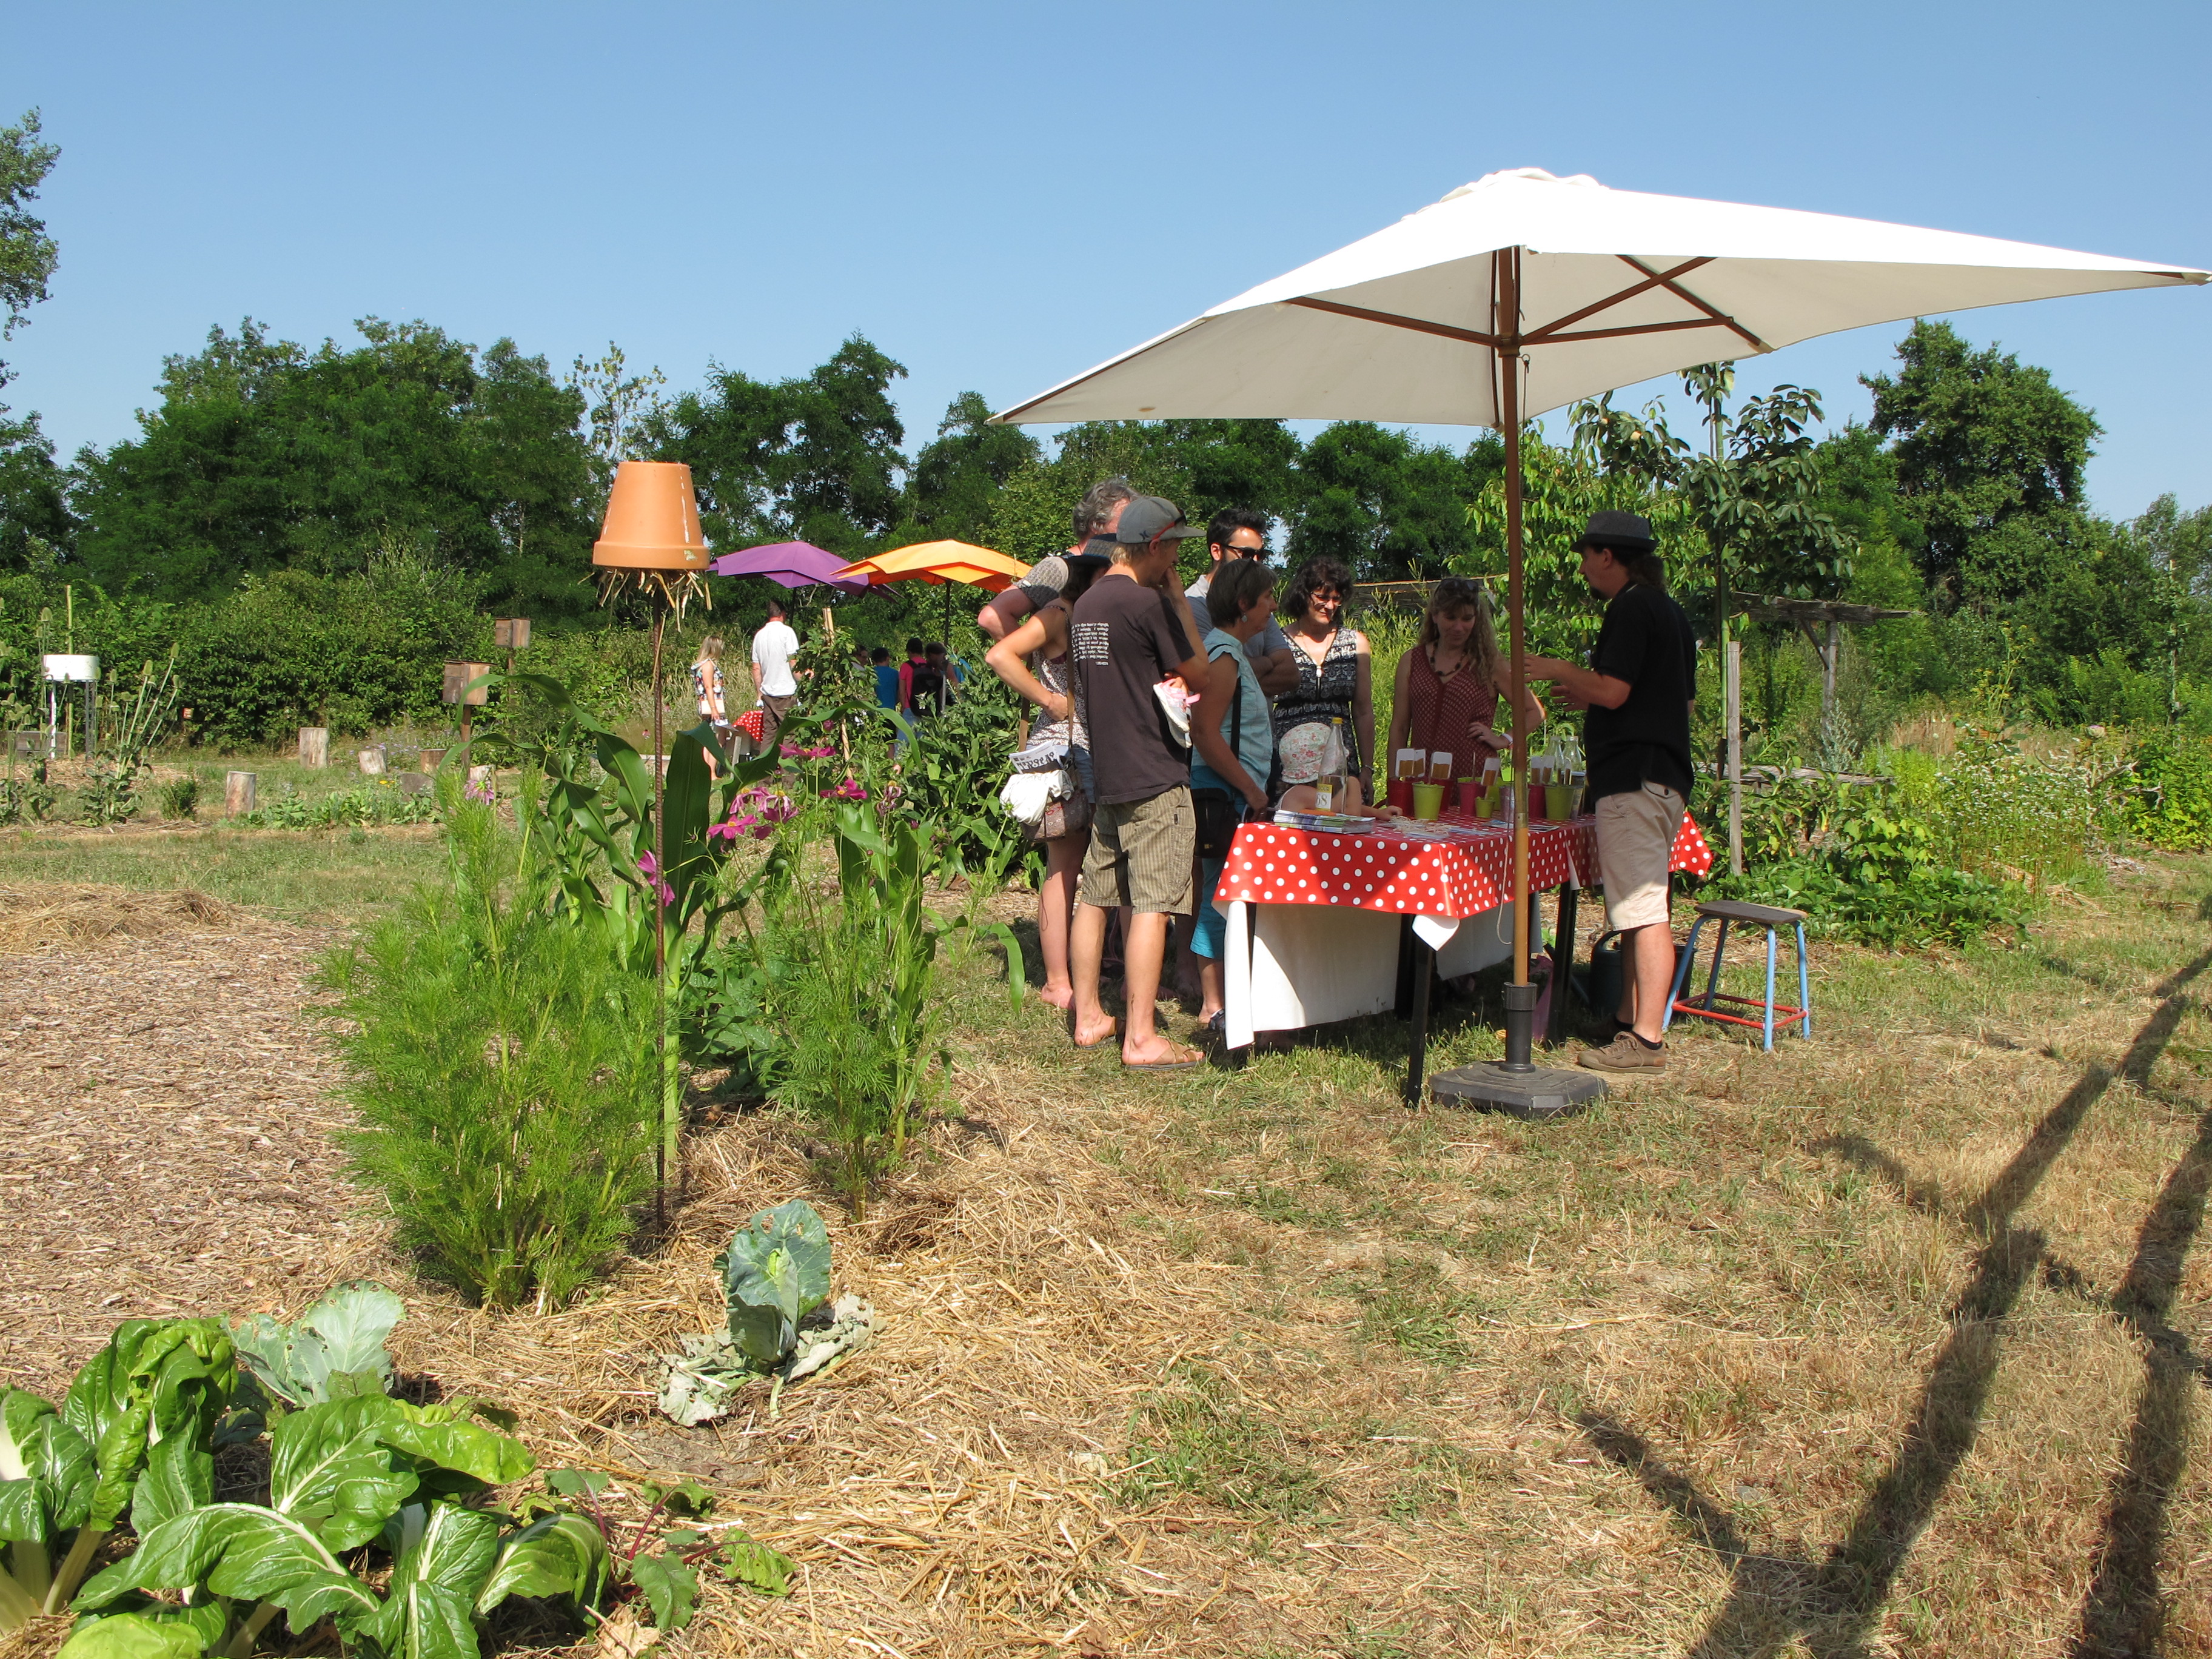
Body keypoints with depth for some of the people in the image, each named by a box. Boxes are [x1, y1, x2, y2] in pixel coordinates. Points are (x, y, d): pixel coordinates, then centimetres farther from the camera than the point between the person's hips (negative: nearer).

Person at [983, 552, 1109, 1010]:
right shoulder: (1060, 613, -11)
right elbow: (1000, 656, -23)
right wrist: (1053, 702, -18)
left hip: (1091, 750, 9)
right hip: (1064, 750, -9)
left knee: (1071, 868, 9)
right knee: (1065, 867, -5)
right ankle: (1058, 983, 1)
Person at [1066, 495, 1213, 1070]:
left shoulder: (1084, 605, 11)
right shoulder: (1148, 603, -15)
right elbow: (1198, 675, -5)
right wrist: (1178, 596, 1)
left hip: (1104, 777, 9)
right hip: (1155, 778, -9)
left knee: (1095, 896, 13)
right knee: (1153, 905, -7)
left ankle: (1088, 1019, 21)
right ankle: (1140, 1038, -7)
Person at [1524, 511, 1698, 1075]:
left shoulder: (1631, 609, -11)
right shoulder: (1671, 611, 19)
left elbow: (1613, 690, -20)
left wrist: (1558, 669, -2)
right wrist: (1584, 694, 27)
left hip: (1633, 778, -10)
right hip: (1664, 775, 11)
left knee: (1643, 910, -11)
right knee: (1639, 906, 15)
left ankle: (1646, 1041, -11)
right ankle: (1630, 1022, 22)